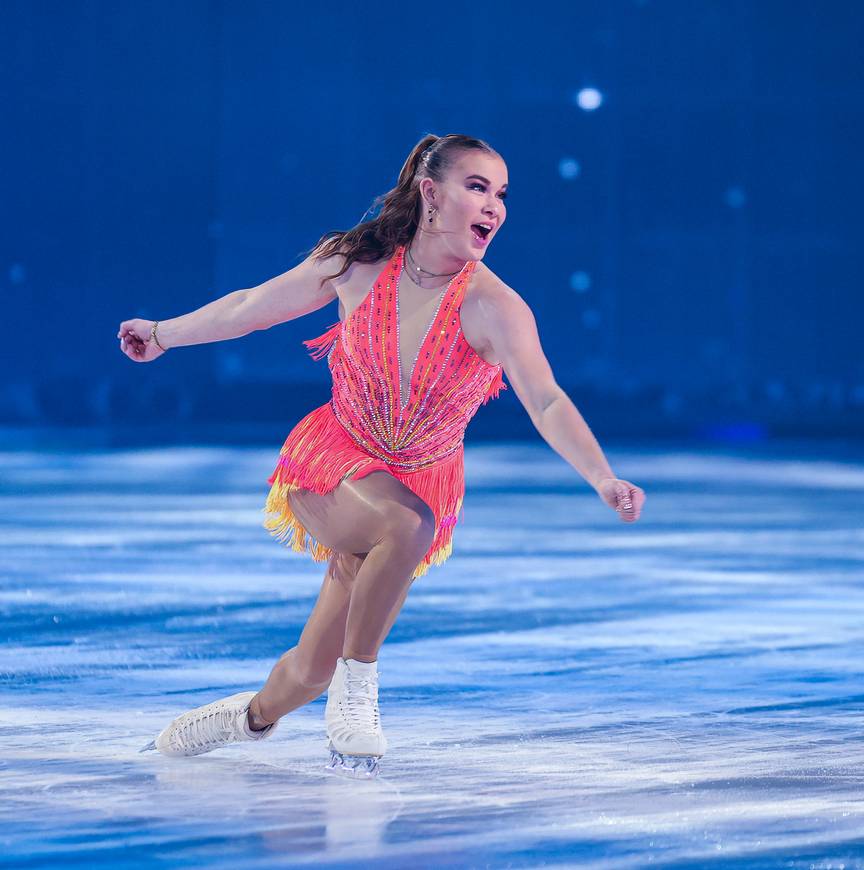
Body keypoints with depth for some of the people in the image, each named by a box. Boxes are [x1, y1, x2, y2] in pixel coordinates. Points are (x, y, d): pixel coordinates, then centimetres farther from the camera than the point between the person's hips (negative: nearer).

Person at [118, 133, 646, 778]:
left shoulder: (493, 308, -20)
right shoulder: (356, 262, -12)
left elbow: (547, 403, -31)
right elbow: (254, 306, 4)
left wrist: (603, 480, -48)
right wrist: (165, 334, 16)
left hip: (423, 482, 1)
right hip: (333, 460, -1)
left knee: (311, 672, 2)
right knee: (406, 528, -35)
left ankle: (255, 715, 37)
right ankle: (358, 684, -15)